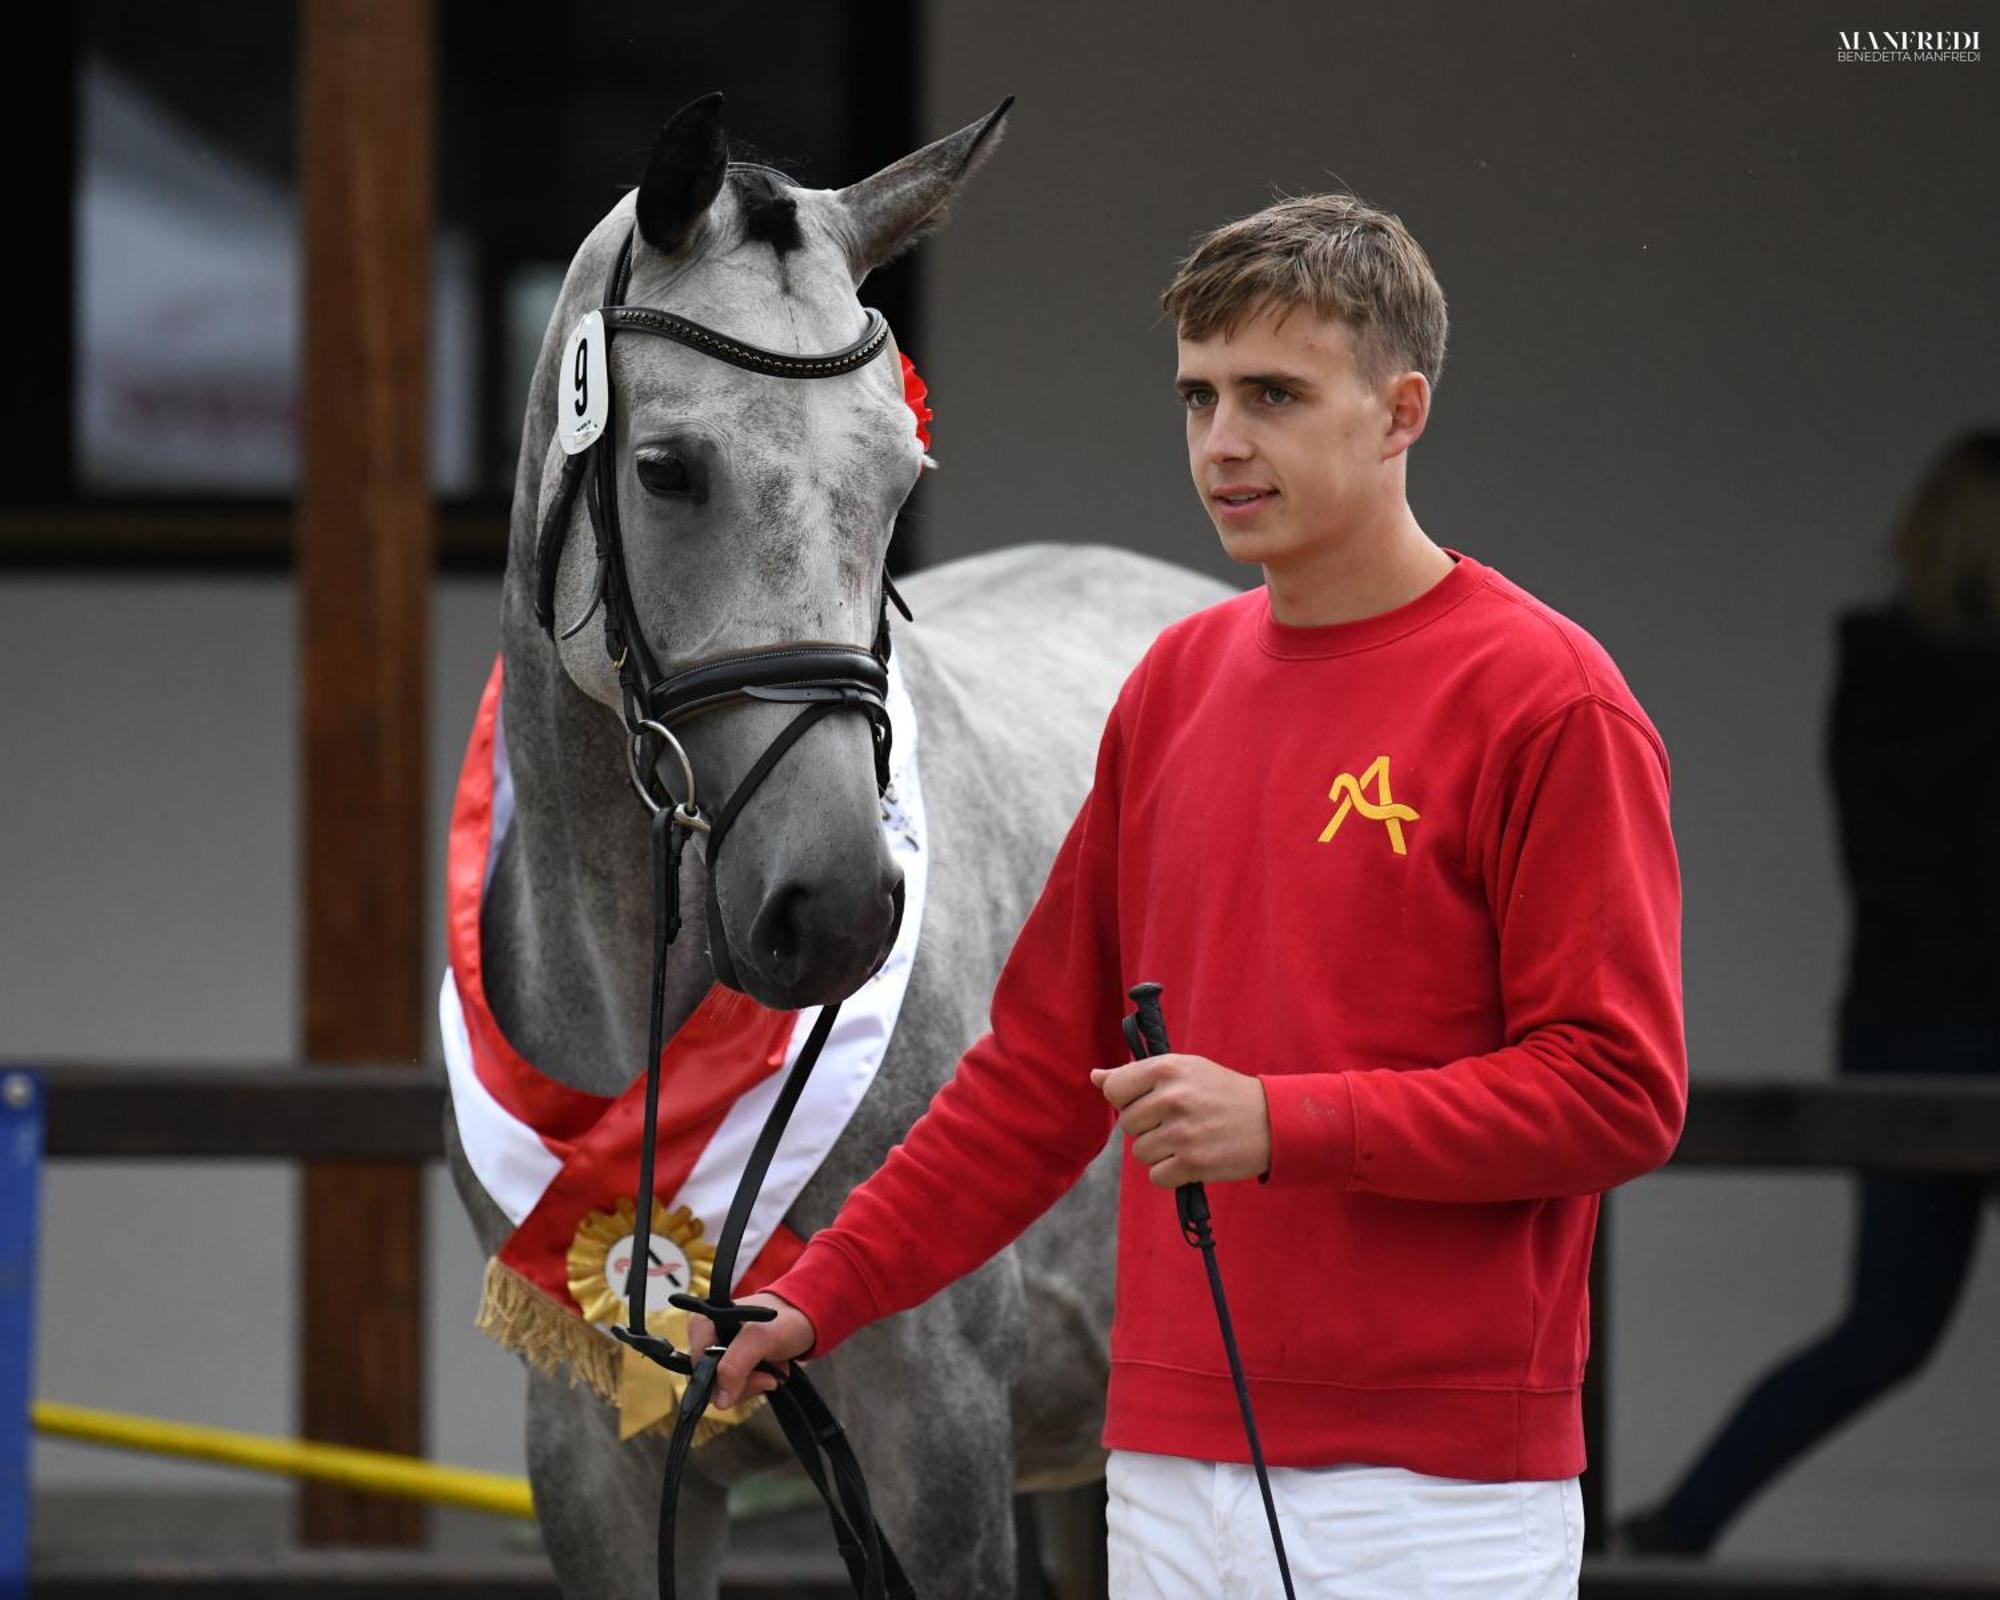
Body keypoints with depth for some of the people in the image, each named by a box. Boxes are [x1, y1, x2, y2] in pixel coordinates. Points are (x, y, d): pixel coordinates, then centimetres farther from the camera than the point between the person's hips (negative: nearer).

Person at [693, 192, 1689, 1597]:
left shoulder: (1546, 702, -7)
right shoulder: (1178, 682, 15)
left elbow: (1619, 1088, -13)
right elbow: (1047, 1060, 19)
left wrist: (1284, 1123, -19)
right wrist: (822, 1296, 13)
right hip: (1171, 1467, 6)